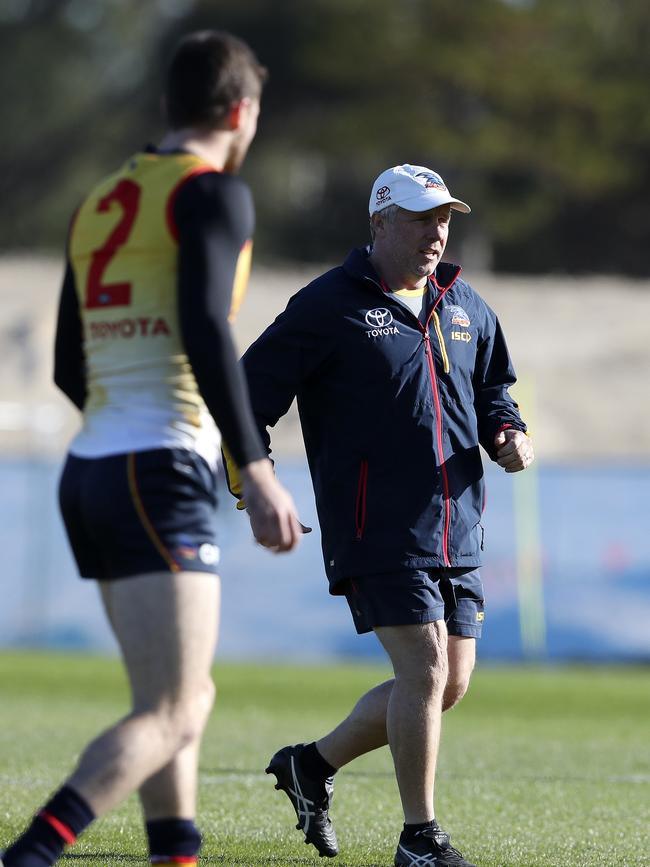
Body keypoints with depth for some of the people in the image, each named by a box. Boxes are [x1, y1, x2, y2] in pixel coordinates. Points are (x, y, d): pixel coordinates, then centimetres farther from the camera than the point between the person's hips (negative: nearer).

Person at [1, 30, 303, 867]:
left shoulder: (99, 202, 18)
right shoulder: (213, 191, -4)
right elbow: (204, 332, -19)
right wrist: (255, 469, -21)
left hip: (89, 474, 8)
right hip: (161, 475, -8)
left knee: (190, 699, 18)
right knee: (167, 718, -11)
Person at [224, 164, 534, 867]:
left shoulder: (465, 307, 14)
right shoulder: (328, 306, -5)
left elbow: (494, 388, 28)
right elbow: (249, 393, -3)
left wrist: (507, 435, 6)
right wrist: (250, 482, -12)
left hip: (457, 531, 7)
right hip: (377, 530, -7)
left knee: (452, 683, 8)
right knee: (424, 670, -14)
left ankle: (313, 764, 26)